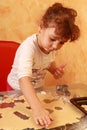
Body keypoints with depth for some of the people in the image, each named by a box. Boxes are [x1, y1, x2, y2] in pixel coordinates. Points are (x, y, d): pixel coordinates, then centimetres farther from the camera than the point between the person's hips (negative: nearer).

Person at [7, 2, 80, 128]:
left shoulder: (52, 46, -16)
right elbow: (24, 80, -49)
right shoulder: (29, 47, -37)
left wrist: (55, 69, -15)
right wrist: (37, 108, -61)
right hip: (18, 89, -5)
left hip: (37, 87, 6)